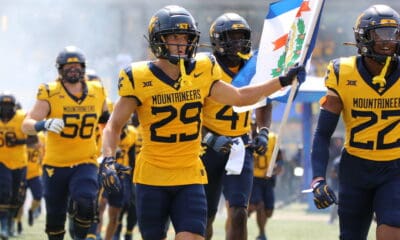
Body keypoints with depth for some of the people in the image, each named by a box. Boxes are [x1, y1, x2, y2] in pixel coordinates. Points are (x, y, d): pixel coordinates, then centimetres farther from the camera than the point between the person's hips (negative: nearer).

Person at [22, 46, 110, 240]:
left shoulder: (97, 92, 3)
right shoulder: (50, 93, -7)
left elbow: (104, 117, 25)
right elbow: (27, 125, -15)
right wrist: (45, 124, -34)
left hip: (85, 163, 0)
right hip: (55, 165, 0)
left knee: (85, 204, -26)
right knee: (55, 217, 9)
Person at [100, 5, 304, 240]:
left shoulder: (201, 73, 2)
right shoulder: (139, 79, -7)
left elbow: (239, 97, 16)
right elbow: (114, 126, -3)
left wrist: (283, 81, 13)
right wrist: (108, 161, -19)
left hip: (190, 177, 2)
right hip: (152, 177, -2)